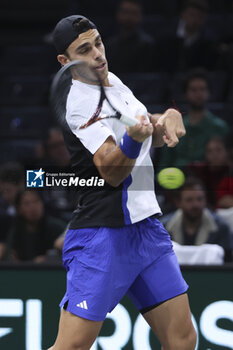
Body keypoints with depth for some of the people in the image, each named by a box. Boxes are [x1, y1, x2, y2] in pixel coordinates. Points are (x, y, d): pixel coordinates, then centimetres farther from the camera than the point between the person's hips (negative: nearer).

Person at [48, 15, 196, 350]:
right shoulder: (79, 100, -13)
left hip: (147, 229, 8)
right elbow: (111, 172, -20)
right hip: (102, 235, -8)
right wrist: (134, 138, -39)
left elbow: (155, 137, 26)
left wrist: (168, 118, 3)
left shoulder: (112, 81, 13)